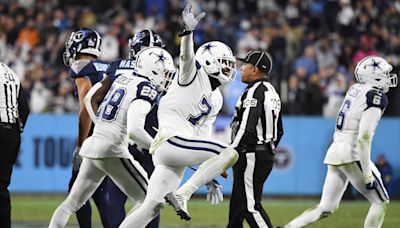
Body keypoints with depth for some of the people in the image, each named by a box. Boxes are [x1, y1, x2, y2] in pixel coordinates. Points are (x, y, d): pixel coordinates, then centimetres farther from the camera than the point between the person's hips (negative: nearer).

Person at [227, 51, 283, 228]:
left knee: (251, 206, -10)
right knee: (237, 205, 14)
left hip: (251, 157, -10)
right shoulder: (272, 92, 16)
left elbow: (246, 130, -23)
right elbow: (279, 132, 20)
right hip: (266, 155, 10)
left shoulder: (255, 92, -15)